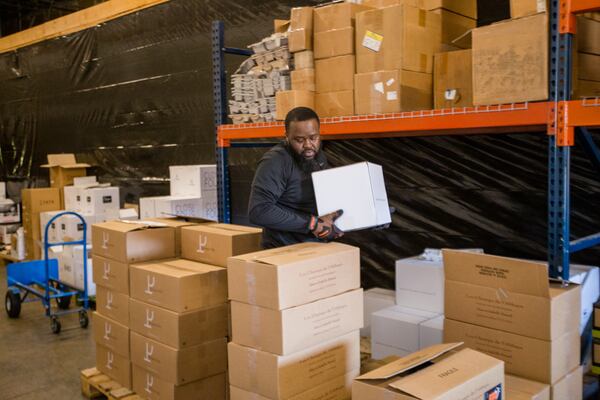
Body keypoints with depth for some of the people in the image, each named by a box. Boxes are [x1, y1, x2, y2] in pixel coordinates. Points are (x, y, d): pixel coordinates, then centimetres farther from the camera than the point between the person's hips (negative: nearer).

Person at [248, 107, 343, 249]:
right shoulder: (275, 161, -15)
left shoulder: (318, 156, 8)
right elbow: (258, 210, -23)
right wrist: (312, 223, -22)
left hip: (319, 247, 7)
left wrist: (334, 213, -7)